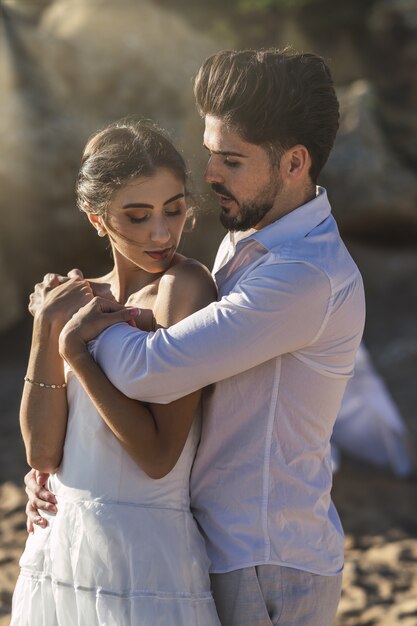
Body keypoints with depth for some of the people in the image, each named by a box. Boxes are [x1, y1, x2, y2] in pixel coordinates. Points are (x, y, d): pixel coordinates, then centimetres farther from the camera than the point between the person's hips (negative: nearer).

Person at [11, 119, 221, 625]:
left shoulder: (185, 287, -12)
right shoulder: (77, 302, 6)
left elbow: (158, 457, -17)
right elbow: (42, 453, -3)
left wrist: (78, 348, -17)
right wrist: (47, 330, -11)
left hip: (146, 561, -6)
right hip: (58, 547, 6)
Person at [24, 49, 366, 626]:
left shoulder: (309, 278, -23)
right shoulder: (244, 248, 10)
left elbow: (149, 372, -26)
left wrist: (80, 314, -7)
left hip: (268, 573, -9)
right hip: (226, 550, 9)